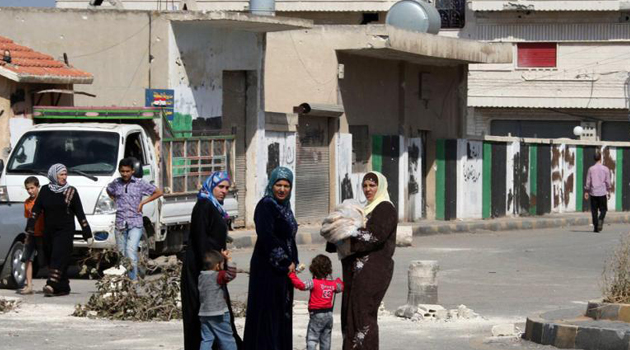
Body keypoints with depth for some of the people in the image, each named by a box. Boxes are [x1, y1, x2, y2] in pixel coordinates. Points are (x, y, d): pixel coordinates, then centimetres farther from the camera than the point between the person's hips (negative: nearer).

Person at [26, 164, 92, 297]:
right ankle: (63, 288, 12)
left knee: (58, 257, -17)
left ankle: (51, 285, -28)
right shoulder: (45, 191, 7)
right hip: (49, 231, 4)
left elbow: (80, 213, 3)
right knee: (50, 259, 4)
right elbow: (36, 210, 6)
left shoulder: (71, 192, 2)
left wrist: (87, 233, 2)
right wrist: (30, 228, -5)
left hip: (65, 231, -4)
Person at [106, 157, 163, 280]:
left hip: (135, 224, -3)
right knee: (122, 254, 5)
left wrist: (142, 202, -1)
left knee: (131, 250, -19)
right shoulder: (116, 183, 8)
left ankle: (133, 280, -22)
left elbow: (158, 192, 6)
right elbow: (109, 191, 31)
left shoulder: (140, 183, 0)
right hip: (120, 223, 3)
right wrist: (116, 201, 14)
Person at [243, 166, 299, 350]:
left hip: (284, 270, 9)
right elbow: (266, 235, -22)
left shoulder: (284, 207, 14)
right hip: (268, 268, -9)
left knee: (282, 313, 10)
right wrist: (286, 262, -17)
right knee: (268, 314, -8)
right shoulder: (265, 206, -12)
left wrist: (292, 263, 8)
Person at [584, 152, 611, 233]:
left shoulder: (591, 169, 0)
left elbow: (588, 181, 2)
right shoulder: (605, 169, -2)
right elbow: (608, 181, 1)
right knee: (603, 209, 8)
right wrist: (609, 192, 11)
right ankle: (600, 220, -20)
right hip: (602, 193, -1)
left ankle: (595, 227, 4)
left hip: (593, 193, 1)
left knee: (594, 210, 6)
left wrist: (586, 192, 9)